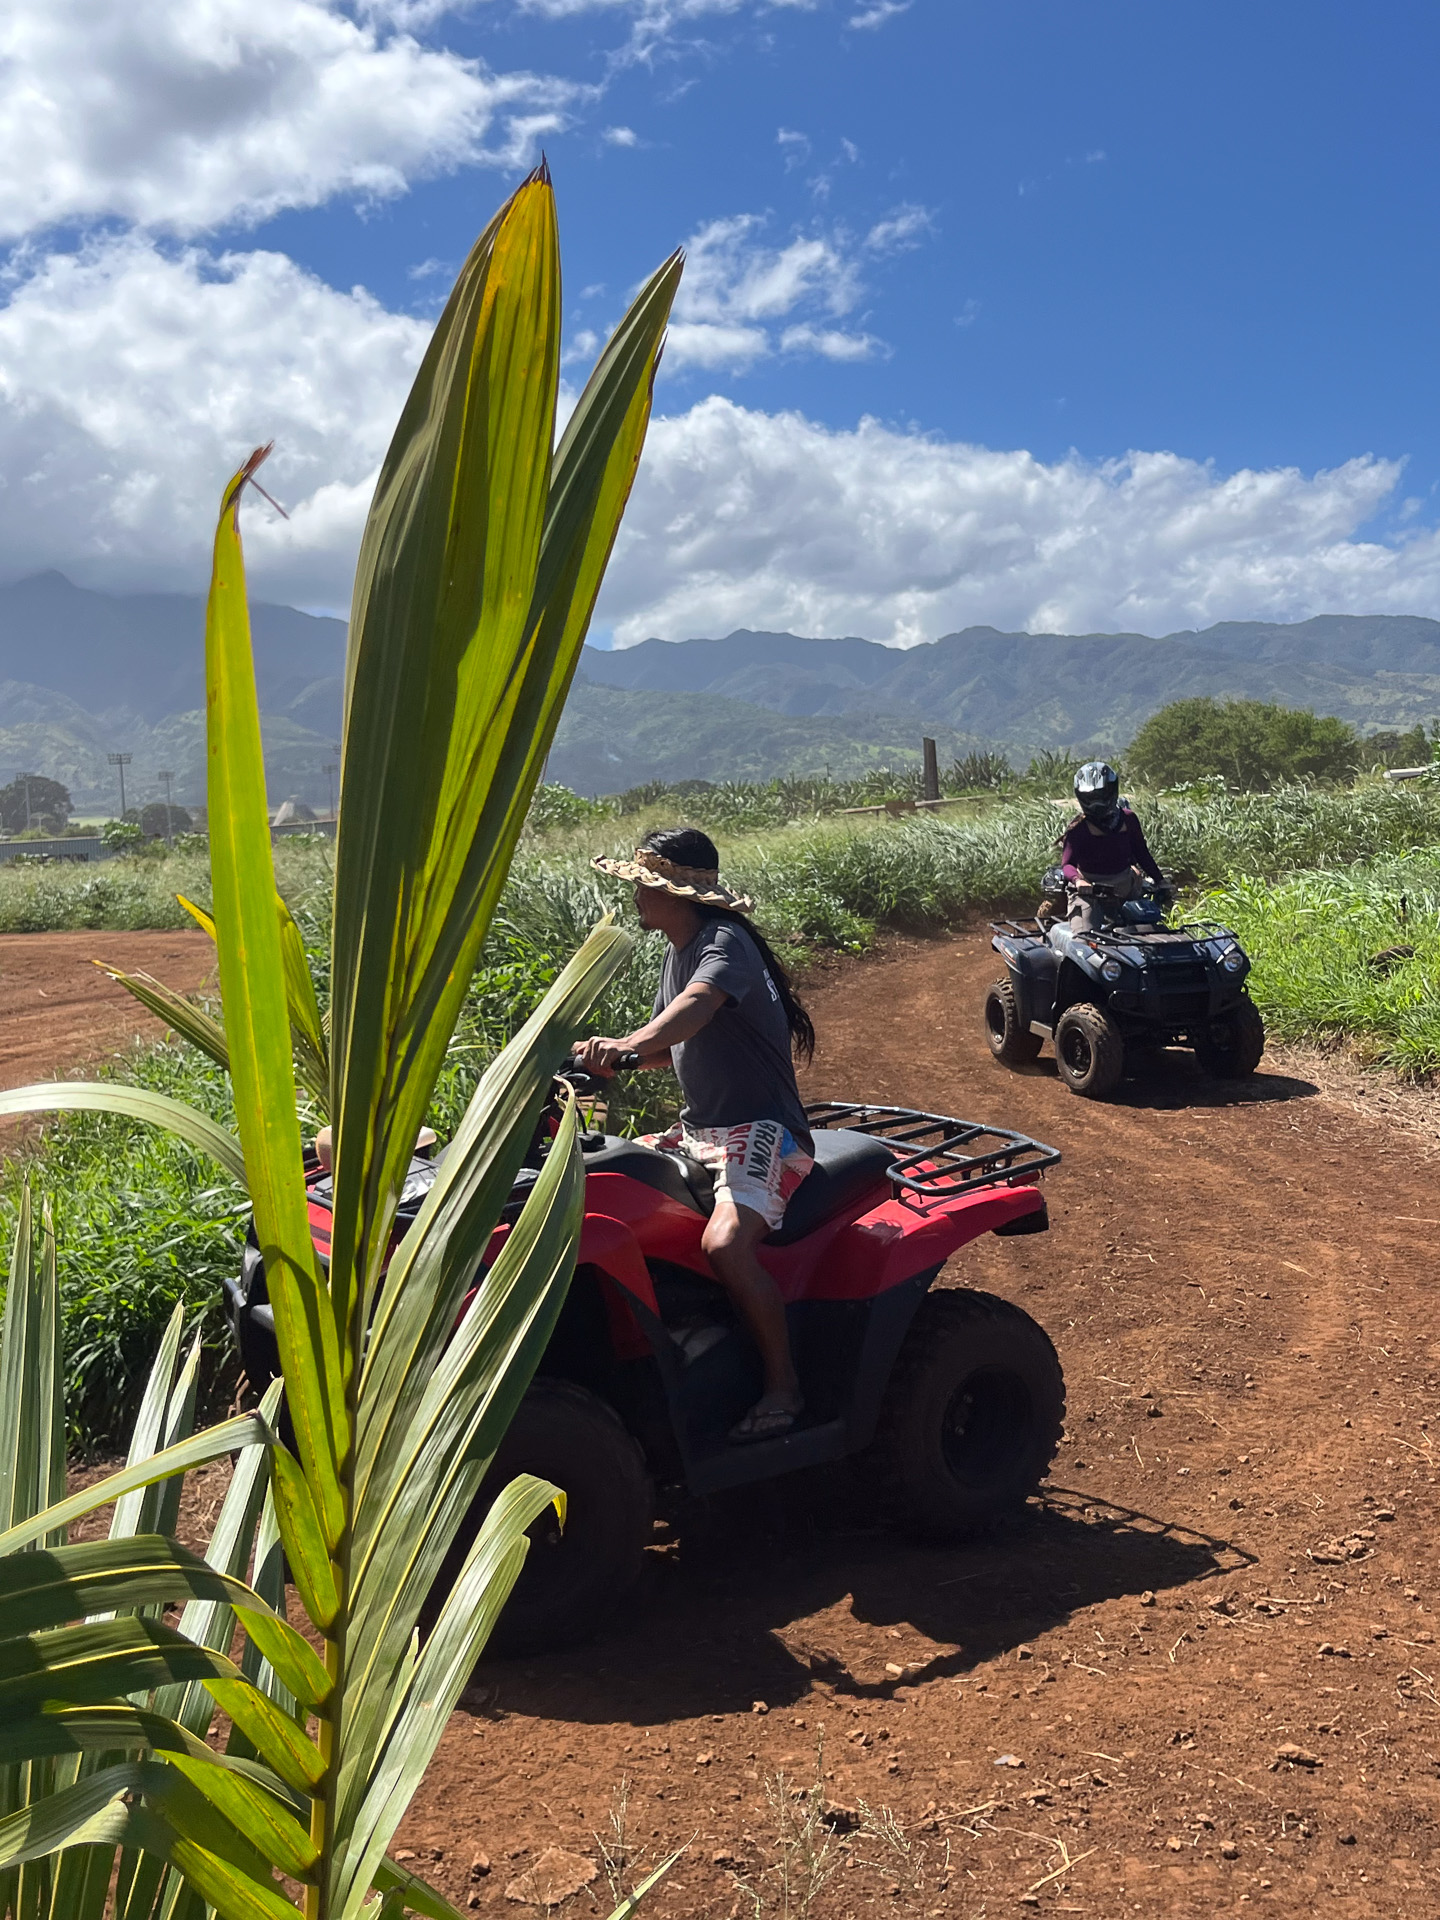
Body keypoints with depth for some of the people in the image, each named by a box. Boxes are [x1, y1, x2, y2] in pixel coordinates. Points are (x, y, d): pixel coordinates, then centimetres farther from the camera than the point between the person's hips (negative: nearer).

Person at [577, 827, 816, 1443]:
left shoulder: (724, 941, -16)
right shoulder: (678, 951, 13)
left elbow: (697, 1006, -37)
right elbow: (668, 1045, 20)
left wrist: (628, 1044, -54)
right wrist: (608, 1057, 1)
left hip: (761, 1132, -10)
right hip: (700, 1130, 10)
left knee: (725, 1244, -32)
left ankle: (784, 1385, -12)